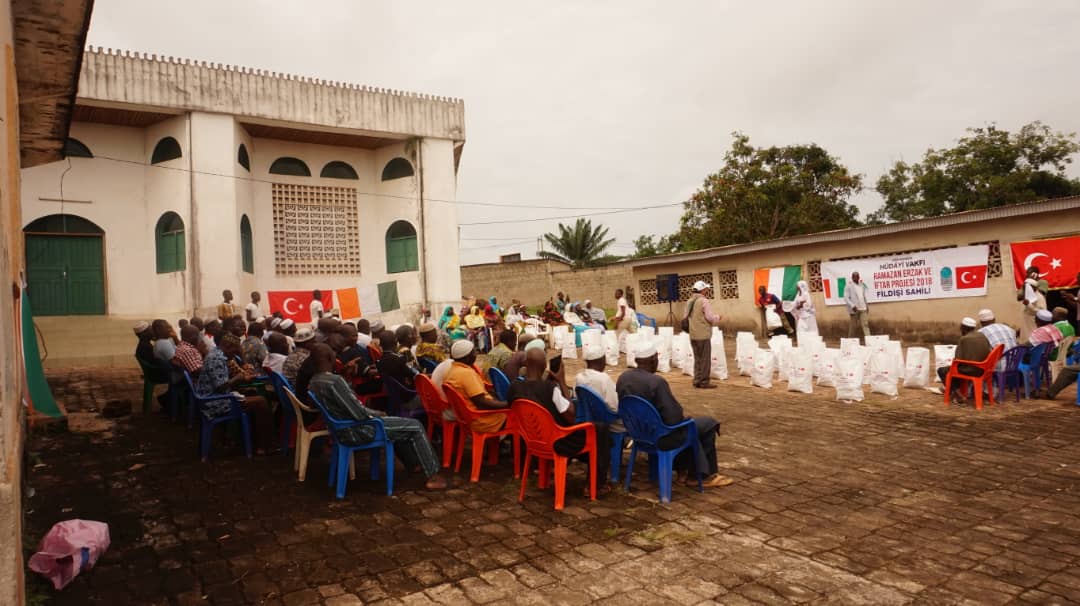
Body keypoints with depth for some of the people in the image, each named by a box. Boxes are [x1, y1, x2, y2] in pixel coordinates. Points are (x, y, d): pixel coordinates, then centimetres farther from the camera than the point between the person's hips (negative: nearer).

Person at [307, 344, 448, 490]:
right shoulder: (334, 381, -28)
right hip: (357, 432, -10)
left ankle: (413, 464, 36)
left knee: (400, 423, 29)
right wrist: (376, 414, -7)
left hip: (341, 430, 10)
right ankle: (432, 475, 7)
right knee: (416, 426, -1)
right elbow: (359, 413, -25)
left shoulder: (313, 382, 2)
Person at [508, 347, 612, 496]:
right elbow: (572, 416, -19)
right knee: (601, 428, 14)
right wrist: (562, 382, -14)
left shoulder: (514, 387, -11)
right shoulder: (550, 387, -30)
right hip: (558, 442, -7)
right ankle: (597, 484, 19)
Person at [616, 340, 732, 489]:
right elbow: (674, 418, -27)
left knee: (693, 423, 30)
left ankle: (695, 474, 33)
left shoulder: (623, 377, -5)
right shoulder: (657, 381, -28)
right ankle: (707, 474, 28)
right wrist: (684, 415, -2)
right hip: (660, 436, -8)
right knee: (709, 423, 11)